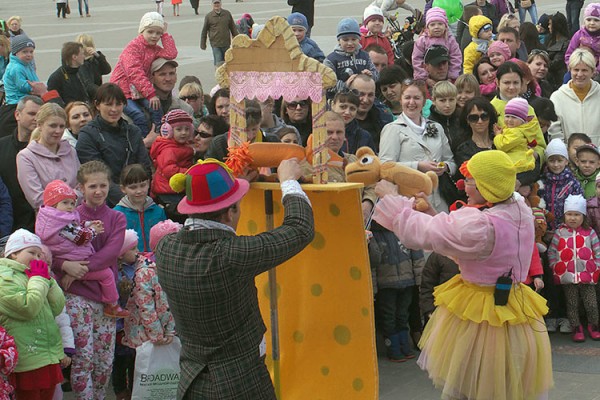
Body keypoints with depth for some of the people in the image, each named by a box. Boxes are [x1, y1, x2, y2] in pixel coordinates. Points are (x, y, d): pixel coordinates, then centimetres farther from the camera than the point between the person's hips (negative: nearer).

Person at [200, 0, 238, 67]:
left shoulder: (227, 14, 6)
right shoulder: (209, 16, -1)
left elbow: (233, 28, 13)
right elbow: (204, 31, 4)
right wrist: (203, 44, 4)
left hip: (226, 43, 3)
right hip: (215, 44, -3)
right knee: (218, 62, -8)